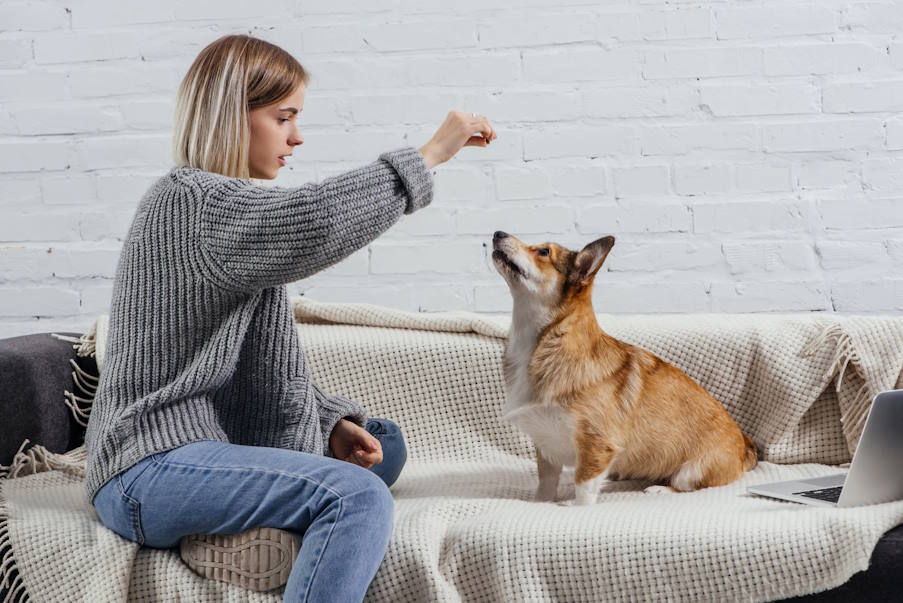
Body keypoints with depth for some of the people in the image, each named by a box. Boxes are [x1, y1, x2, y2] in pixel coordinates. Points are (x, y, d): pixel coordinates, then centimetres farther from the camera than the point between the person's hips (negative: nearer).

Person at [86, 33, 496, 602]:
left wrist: (335, 422, 4)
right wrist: (428, 155, -23)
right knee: (359, 497, -27)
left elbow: (267, 364, 19)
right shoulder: (188, 201, -13)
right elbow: (313, 222, -33)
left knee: (382, 443, 18)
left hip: (213, 443, 11)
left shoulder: (226, 205, 20)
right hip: (150, 474, -11)